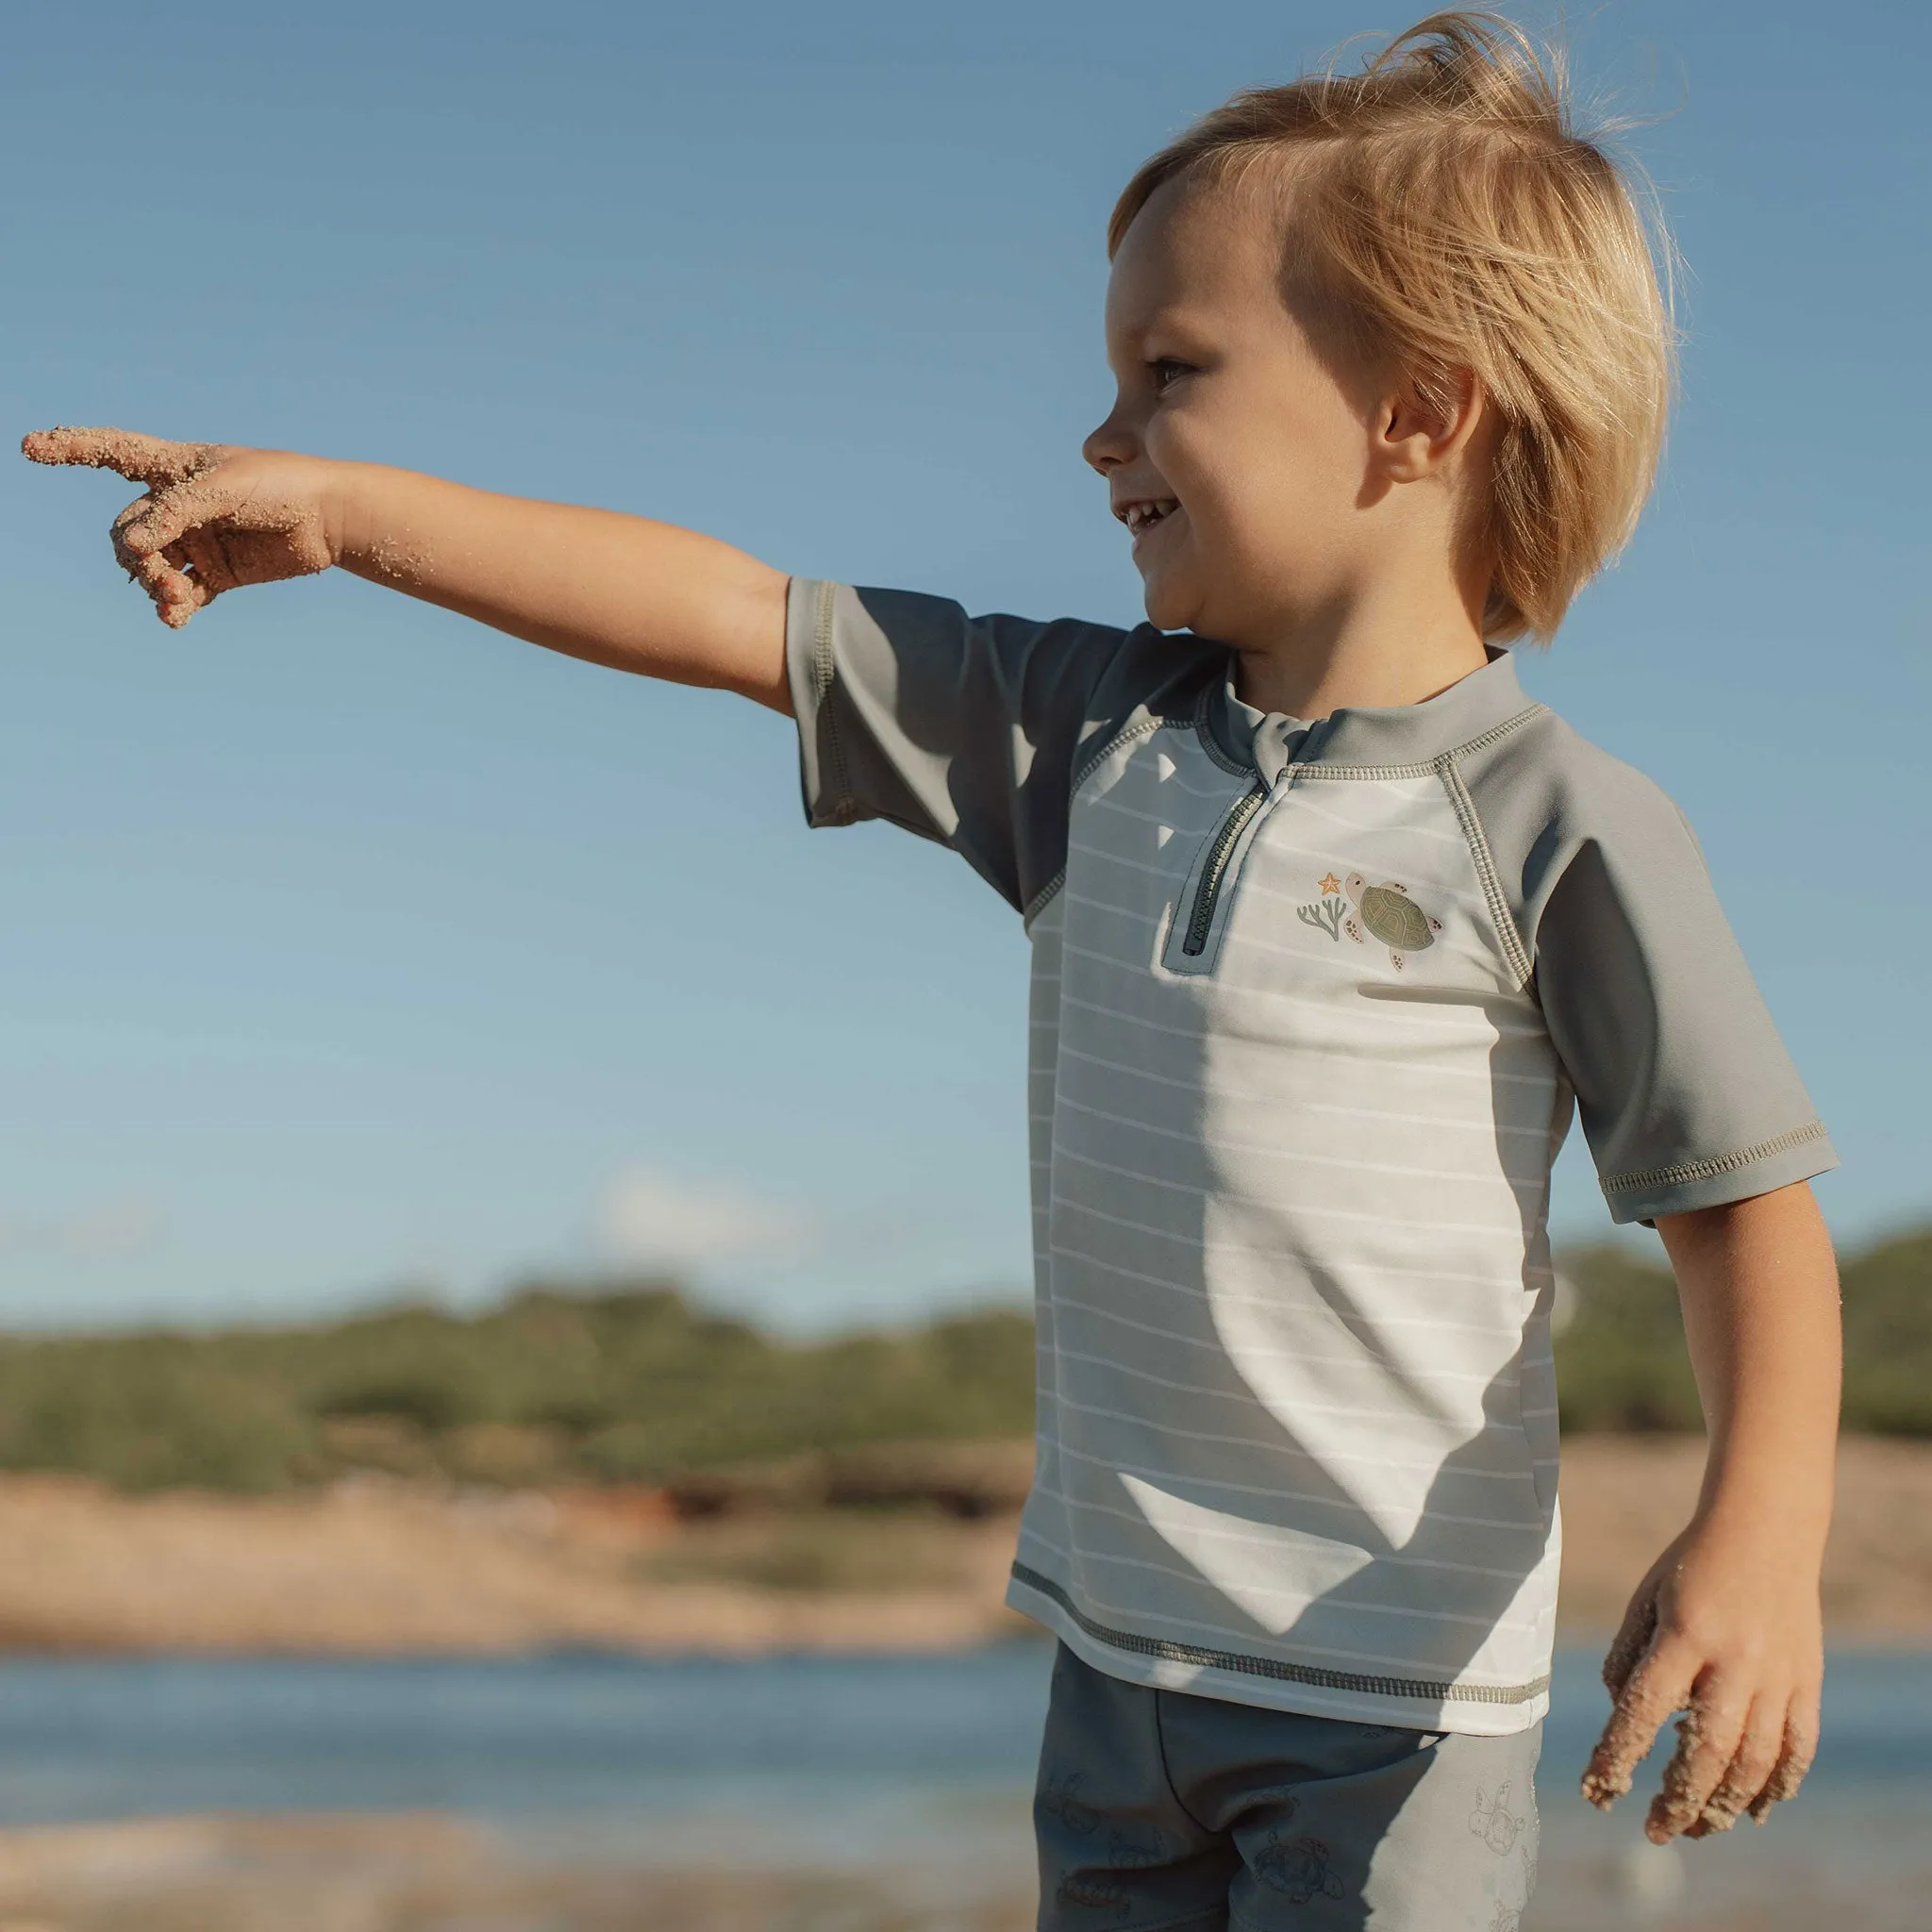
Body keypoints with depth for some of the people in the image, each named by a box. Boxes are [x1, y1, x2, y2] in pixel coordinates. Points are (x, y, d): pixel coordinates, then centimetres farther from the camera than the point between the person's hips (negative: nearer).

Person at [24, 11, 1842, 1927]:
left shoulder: (1557, 829, -11)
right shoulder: (1088, 734, 5)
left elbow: (1747, 1201, -10)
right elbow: (735, 616, 5)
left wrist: (1761, 1539, -25)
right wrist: (344, 511, 3)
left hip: (1390, 1692, -6)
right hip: (1121, 1649, 6)